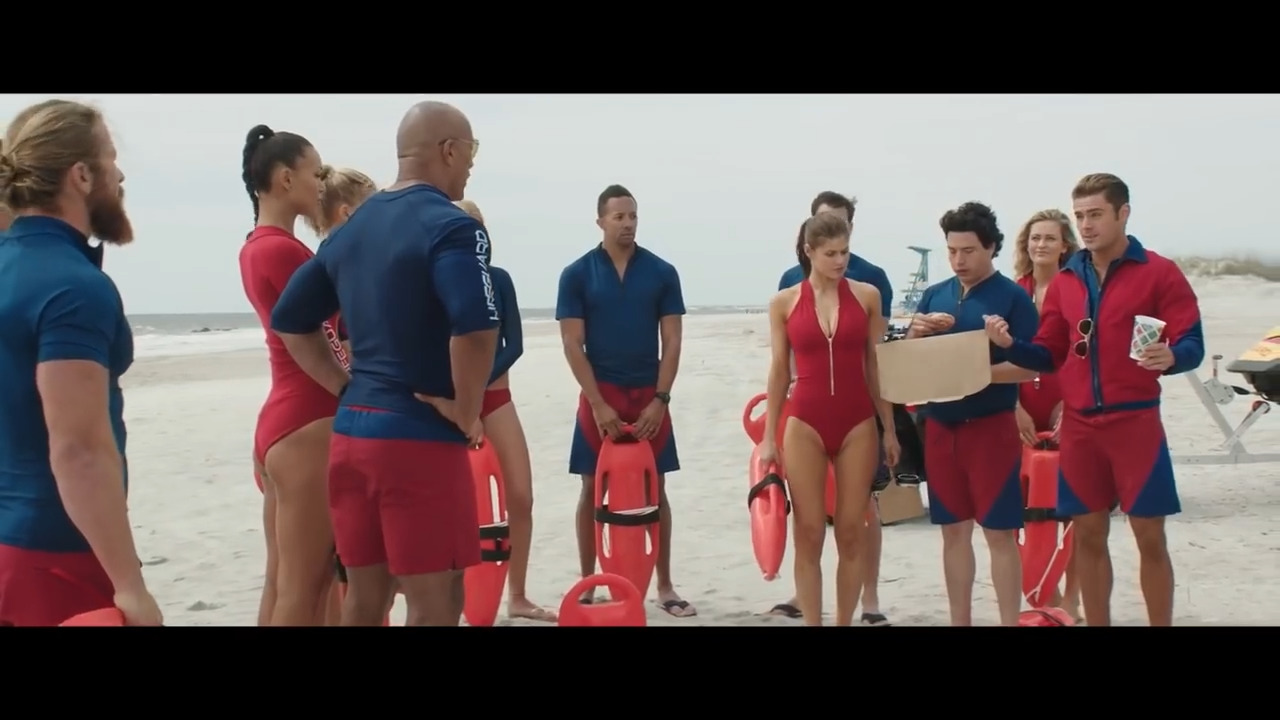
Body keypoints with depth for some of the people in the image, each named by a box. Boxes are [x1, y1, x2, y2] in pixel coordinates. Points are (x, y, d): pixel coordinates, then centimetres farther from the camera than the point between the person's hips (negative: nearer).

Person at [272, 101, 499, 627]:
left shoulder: (350, 229, 13)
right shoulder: (450, 225, -11)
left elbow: (290, 319, 17)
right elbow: (474, 329, -26)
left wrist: (347, 387, 14)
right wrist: (467, 415, -13)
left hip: (352, 431, 8)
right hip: (420, 437, -8)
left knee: (363, 594, 15)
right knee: (433, 602, 0)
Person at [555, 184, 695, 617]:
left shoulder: (662, 273, 2)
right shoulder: (577, 275, -2)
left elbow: (672, 342, 1)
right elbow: (572, 345, -5)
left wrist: (660, 399, -9)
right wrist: (599, 403, -12)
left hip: (648, 395, 1)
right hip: (598, 395, -1)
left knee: (655, 491, 5)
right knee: (593, 490, 4)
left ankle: (665, 586, 12)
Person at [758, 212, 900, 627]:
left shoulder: (867, 295, 3)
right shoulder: (784, 302, 2)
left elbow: (876, 365, 7)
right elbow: (779, 372, 5)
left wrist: (889, 428, 5)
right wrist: (768, 436, 3)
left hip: (858, 423, 1)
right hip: (805, 424, -1)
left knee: (852, 533, 4)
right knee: (808, 534, 1)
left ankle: (845, 622, 15)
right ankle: (812, 623, 9)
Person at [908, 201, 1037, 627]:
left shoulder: (1013, 297, -6)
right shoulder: (934, 296, 10)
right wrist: (915, 333, -8)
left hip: (990, 426, -5)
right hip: (940, 427, 5)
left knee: (1000, 533, -1)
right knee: (954, 530, 11)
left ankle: (1010, 622, 5)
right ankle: (960, 621, 20)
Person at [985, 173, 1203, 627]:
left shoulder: (1159, 273, -3)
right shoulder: (1065, 282, 10)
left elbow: (1192, 345, -8)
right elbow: (1050, 356, 12)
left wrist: (1171, 357, -30)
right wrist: (1011, 344, -7)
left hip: (1136, 421, -4)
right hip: (1078, 426, 4)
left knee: (1150, 537, 2)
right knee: (1088, 535, 9)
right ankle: (1097, 623, 20)